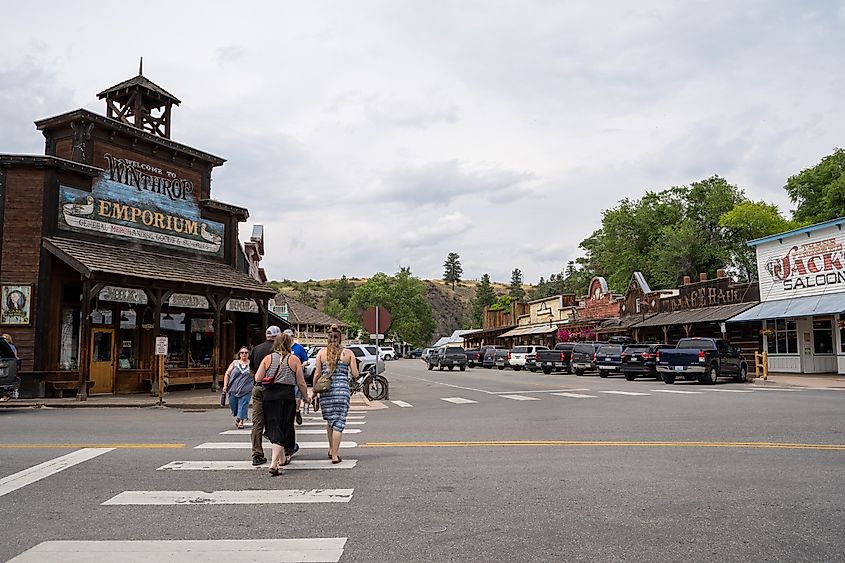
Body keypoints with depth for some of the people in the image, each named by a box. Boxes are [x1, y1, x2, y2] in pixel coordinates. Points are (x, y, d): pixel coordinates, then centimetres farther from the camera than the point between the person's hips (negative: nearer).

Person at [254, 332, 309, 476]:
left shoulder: (268, 359, 6)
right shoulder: (294, 360, 1)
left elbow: (257, 378, 1)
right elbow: (301, 383, 1)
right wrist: (306, 397, 14)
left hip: (269, 396, 2)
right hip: (287, 396, -2)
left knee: (274, 428, 12)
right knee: (283, 429, 5)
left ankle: (281, 458, 27)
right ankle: (274, 463, -4)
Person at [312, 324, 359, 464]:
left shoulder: (321, 352, 3)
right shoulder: (348, 353, 1)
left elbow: (317, 374, 2)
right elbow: (355, 374, -1)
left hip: (325, 389, 2)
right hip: (342, 388, -2)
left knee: (329, 421, 19)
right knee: (339, 422, 1)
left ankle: (331, 449, 29)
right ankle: (335, 455, -2)